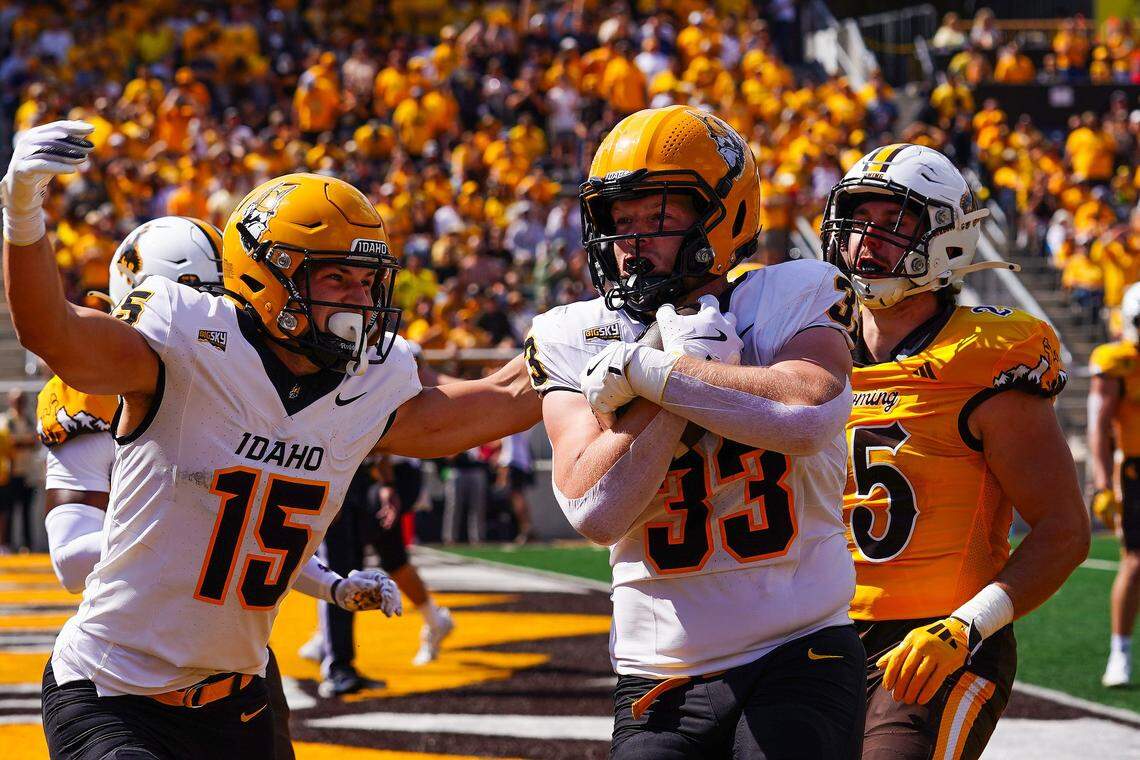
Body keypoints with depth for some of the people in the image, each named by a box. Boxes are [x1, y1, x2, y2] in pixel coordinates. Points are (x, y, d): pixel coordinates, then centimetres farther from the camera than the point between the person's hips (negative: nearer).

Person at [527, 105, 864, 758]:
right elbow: (596, 511, -12)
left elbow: (808, 416, -25)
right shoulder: (577, 341, 4)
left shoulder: (791, 301, -1)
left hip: (801, 657, -2)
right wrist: (690, 360, -14)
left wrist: (647, 372, -18)